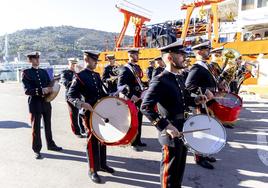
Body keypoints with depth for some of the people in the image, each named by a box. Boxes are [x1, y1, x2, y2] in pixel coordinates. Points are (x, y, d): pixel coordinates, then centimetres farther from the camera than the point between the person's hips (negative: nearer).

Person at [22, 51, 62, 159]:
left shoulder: (44, 71, 11)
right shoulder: (26, 73, -4)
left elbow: (50, 85, 10)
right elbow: (27, 90, -13)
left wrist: (49, 90, -12)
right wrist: (41, 91, -25)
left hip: (46, 102, 5)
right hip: (35, 103, -5)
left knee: (48, 125, 16)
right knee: (36, 127, 3)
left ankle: (50, 144, 31)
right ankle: (36, 150, 15)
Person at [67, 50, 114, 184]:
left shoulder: (97, 75, 13)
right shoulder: (79, 76, -9)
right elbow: (70, 95, -16)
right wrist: (81, 103, -32)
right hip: (90, 113, -7)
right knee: (93, 141, 2)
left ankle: (102, 164, 35)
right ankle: (93, 170, 18)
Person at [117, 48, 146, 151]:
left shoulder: (137, 67, 12)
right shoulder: (125, 69, -13)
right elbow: (120, 86, -20)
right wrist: (131, 96, -27)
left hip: (139, 98, 8)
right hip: (131, 99, -8)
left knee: (139, 120, 15)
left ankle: (138, 140, 29)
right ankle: (133, 143, 16)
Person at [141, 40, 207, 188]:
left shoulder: (180, 78, 8)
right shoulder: (160, 81, -21)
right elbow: (146, 107, -28)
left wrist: (195, 100, 2)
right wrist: (166, 127, -30)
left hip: (183, 129, 9)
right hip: (171, 133, -9)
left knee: (180, 168, 25)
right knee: (170, 170, 11)